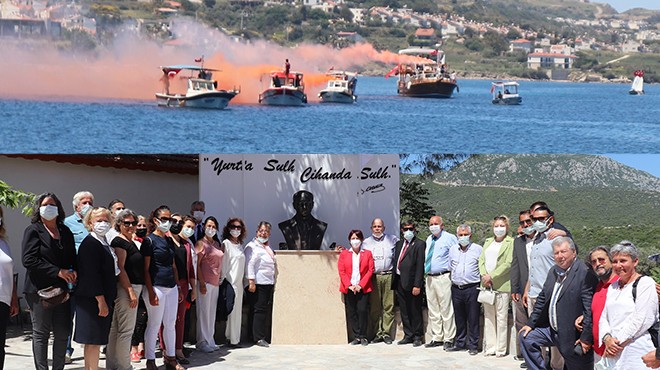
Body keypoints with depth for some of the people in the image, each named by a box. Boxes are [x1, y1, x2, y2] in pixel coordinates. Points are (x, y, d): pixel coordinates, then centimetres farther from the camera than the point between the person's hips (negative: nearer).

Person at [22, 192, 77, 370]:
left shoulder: (65, 231, 14)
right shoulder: (33, 230, -3)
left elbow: (73, 257, 21)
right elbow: (29, 260, -13)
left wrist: (74, 271, -3)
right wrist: (58, 271, -17)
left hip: (61, 289, 5)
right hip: (39, 289, -5)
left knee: (63, 332, 5)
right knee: (41, 333, 0)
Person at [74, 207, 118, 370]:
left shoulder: (104, 243, 16)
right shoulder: (90, 243, -14)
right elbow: (91, 274, -20)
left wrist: (109, 299, 17)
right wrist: (101, 300, -22)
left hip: (103, 299, 9)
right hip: (93, 300, -9)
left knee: (95, 340, 12)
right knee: (94, 340, -7)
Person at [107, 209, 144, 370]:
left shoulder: (131, 242, 18)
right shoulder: (120, 242, -11)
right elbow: (120, 268, -18)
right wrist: (131, 292, -21)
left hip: (132, 288, 10)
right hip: (126, 288, -10)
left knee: (115, 329, 12)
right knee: (126, 329, -7)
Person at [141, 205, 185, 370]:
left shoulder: (170, 241, 15)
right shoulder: (149, 240, -6)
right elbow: (146, 269, -10)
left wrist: (178, 288, 16)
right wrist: (151, 292, -15)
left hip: (171, 287, 7)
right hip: (156, 287, -7)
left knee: (170, 323, 11)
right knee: (154, 324, -1)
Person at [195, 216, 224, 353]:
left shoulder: (217, 244, 15)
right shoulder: (201, 243, -6)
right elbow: (197, 264, -11)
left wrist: (220, 278, 13)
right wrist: (202, 283, -17)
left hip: (215, 282, 7)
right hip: (205, 282, -7)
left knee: (212, 311, 11)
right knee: (204, 311, -3)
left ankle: (210, 340, 18)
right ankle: (202, 342, 3)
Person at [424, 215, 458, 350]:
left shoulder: (450, 238, -5)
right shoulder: (429, 240, 17)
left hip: (443, 277, -7)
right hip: (429, 277, 7)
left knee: (446, 309, -7)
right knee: (433, 310, 11)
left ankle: (448, 339, -2)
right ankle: (436, 338, 19)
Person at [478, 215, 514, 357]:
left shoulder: (510, 242, -2)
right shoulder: (488, 241, 18)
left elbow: (508, 264, -11)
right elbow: (481, 260, 12)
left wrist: (491, 276, -14)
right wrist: (484, 276, -6)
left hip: (501, 285, -6)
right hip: (487, 284, 6)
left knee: (501, 317, -3)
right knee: (488, 317, 8)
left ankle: (501, 349, 1)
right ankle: (490, 347, 14)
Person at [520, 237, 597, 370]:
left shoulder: (585, 274, -18)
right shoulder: (553, 271, 10)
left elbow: (590, 309, -21)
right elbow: (542, 298, 18)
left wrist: (586, 338, -22)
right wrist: (531, 323, 13)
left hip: (574, 336, -8)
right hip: (551, 329, 8)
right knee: (526, 337, 7)